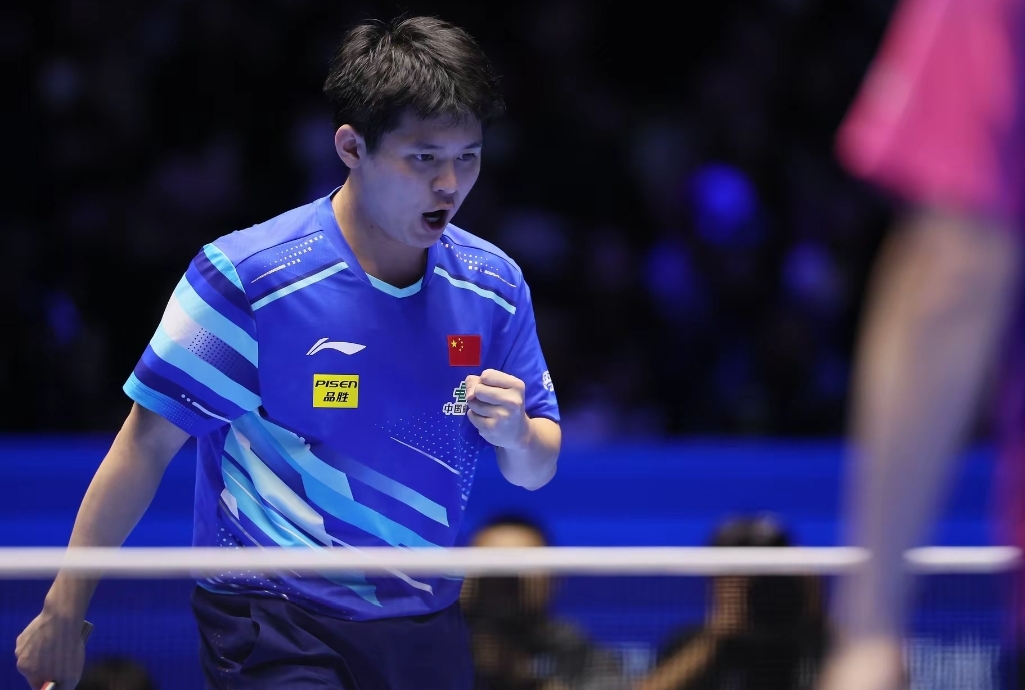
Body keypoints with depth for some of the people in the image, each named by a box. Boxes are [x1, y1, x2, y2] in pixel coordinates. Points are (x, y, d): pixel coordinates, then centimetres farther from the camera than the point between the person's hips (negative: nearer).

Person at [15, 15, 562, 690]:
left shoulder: (494, 284, 1)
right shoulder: (247, 278, -14)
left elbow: (537, 470, 9)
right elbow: (148, 444, -10)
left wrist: (517, 437, -16)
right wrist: (63, 613, -10)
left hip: (426, 626, 5)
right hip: (273, 627, -5)